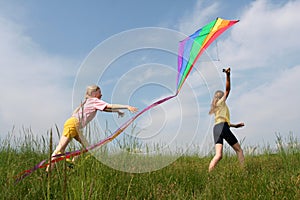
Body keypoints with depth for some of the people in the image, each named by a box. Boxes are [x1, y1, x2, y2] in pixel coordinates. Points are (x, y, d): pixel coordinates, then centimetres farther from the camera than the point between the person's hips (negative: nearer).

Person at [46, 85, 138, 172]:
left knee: (86, 147, 9)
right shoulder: (94, 101, -5)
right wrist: (127, 106, -14)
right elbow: (110, 106, -13)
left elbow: (106, 109, 20)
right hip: (73, 124, -9)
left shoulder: (89, 101, 20)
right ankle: (48, 169, -5)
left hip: (76, 127, 9)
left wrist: (118, 111, 11)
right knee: (61, 148, -8)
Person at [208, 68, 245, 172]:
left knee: (218, 155, -9)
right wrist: (228, 75, -8)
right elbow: (227, 90, -2)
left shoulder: (216, 107, 29)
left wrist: (235, 125, 37)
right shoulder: (221, 102, 9)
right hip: (222, 127, -7)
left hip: (216, 128, 7)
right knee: (239, 150, 5)